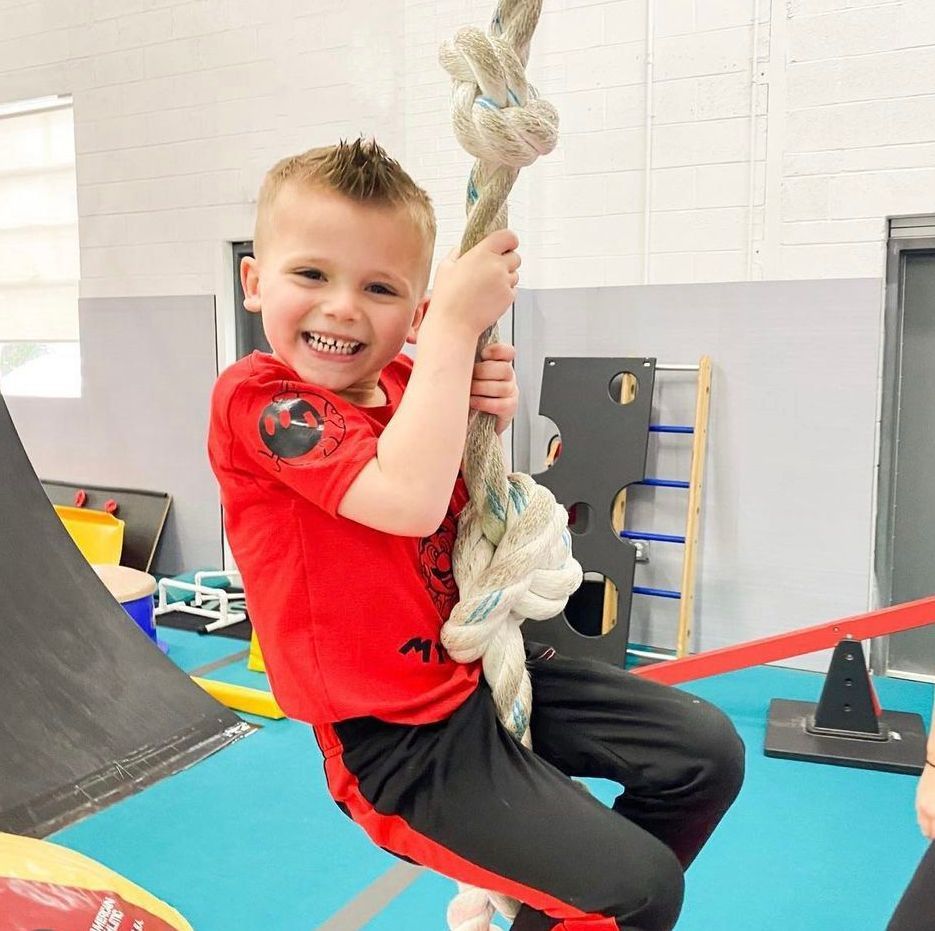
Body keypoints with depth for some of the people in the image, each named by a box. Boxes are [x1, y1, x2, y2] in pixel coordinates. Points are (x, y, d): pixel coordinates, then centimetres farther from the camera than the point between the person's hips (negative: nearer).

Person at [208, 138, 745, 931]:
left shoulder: (405, 385, 2)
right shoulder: (255, 399, -18)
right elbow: (410, 501, -34)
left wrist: (488, 420, -7)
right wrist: (457, 322, -26)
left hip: (485, 665, 7)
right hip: (398, 738, -7)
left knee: (708, 751, 8)